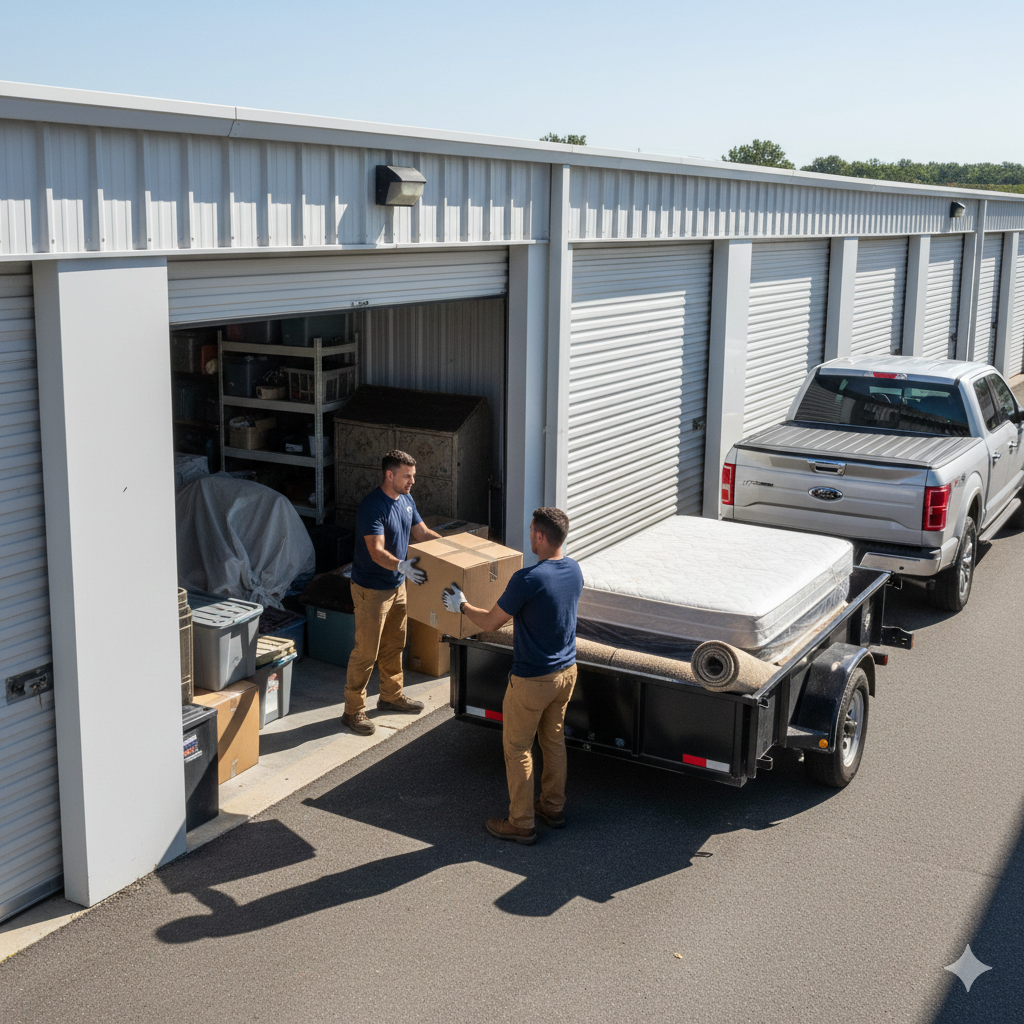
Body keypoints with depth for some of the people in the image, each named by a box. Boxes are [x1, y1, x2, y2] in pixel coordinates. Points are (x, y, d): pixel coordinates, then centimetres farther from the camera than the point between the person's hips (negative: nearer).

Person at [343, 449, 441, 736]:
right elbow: (377, 552, -32)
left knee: (394, 645, 21)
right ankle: (353, 710, 10)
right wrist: (402, 566, -49)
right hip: (371, 590, -9)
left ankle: (391, 695, 38)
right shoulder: (372, 507, -25)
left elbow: (423, 533, 14)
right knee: (366, 652, -1)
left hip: (396, 585, 9)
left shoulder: (406, 500, 4)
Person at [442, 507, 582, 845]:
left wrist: (462, 605, 3)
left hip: (533, 680, -7)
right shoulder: (574, 570, -3)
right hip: (566, 671, 8)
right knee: (553, 739, 22)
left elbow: (491, 622, -16)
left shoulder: (528, 580, -27)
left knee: (517, 748, 8)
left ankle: (521, 824, 17)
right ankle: (553, 807, 36)